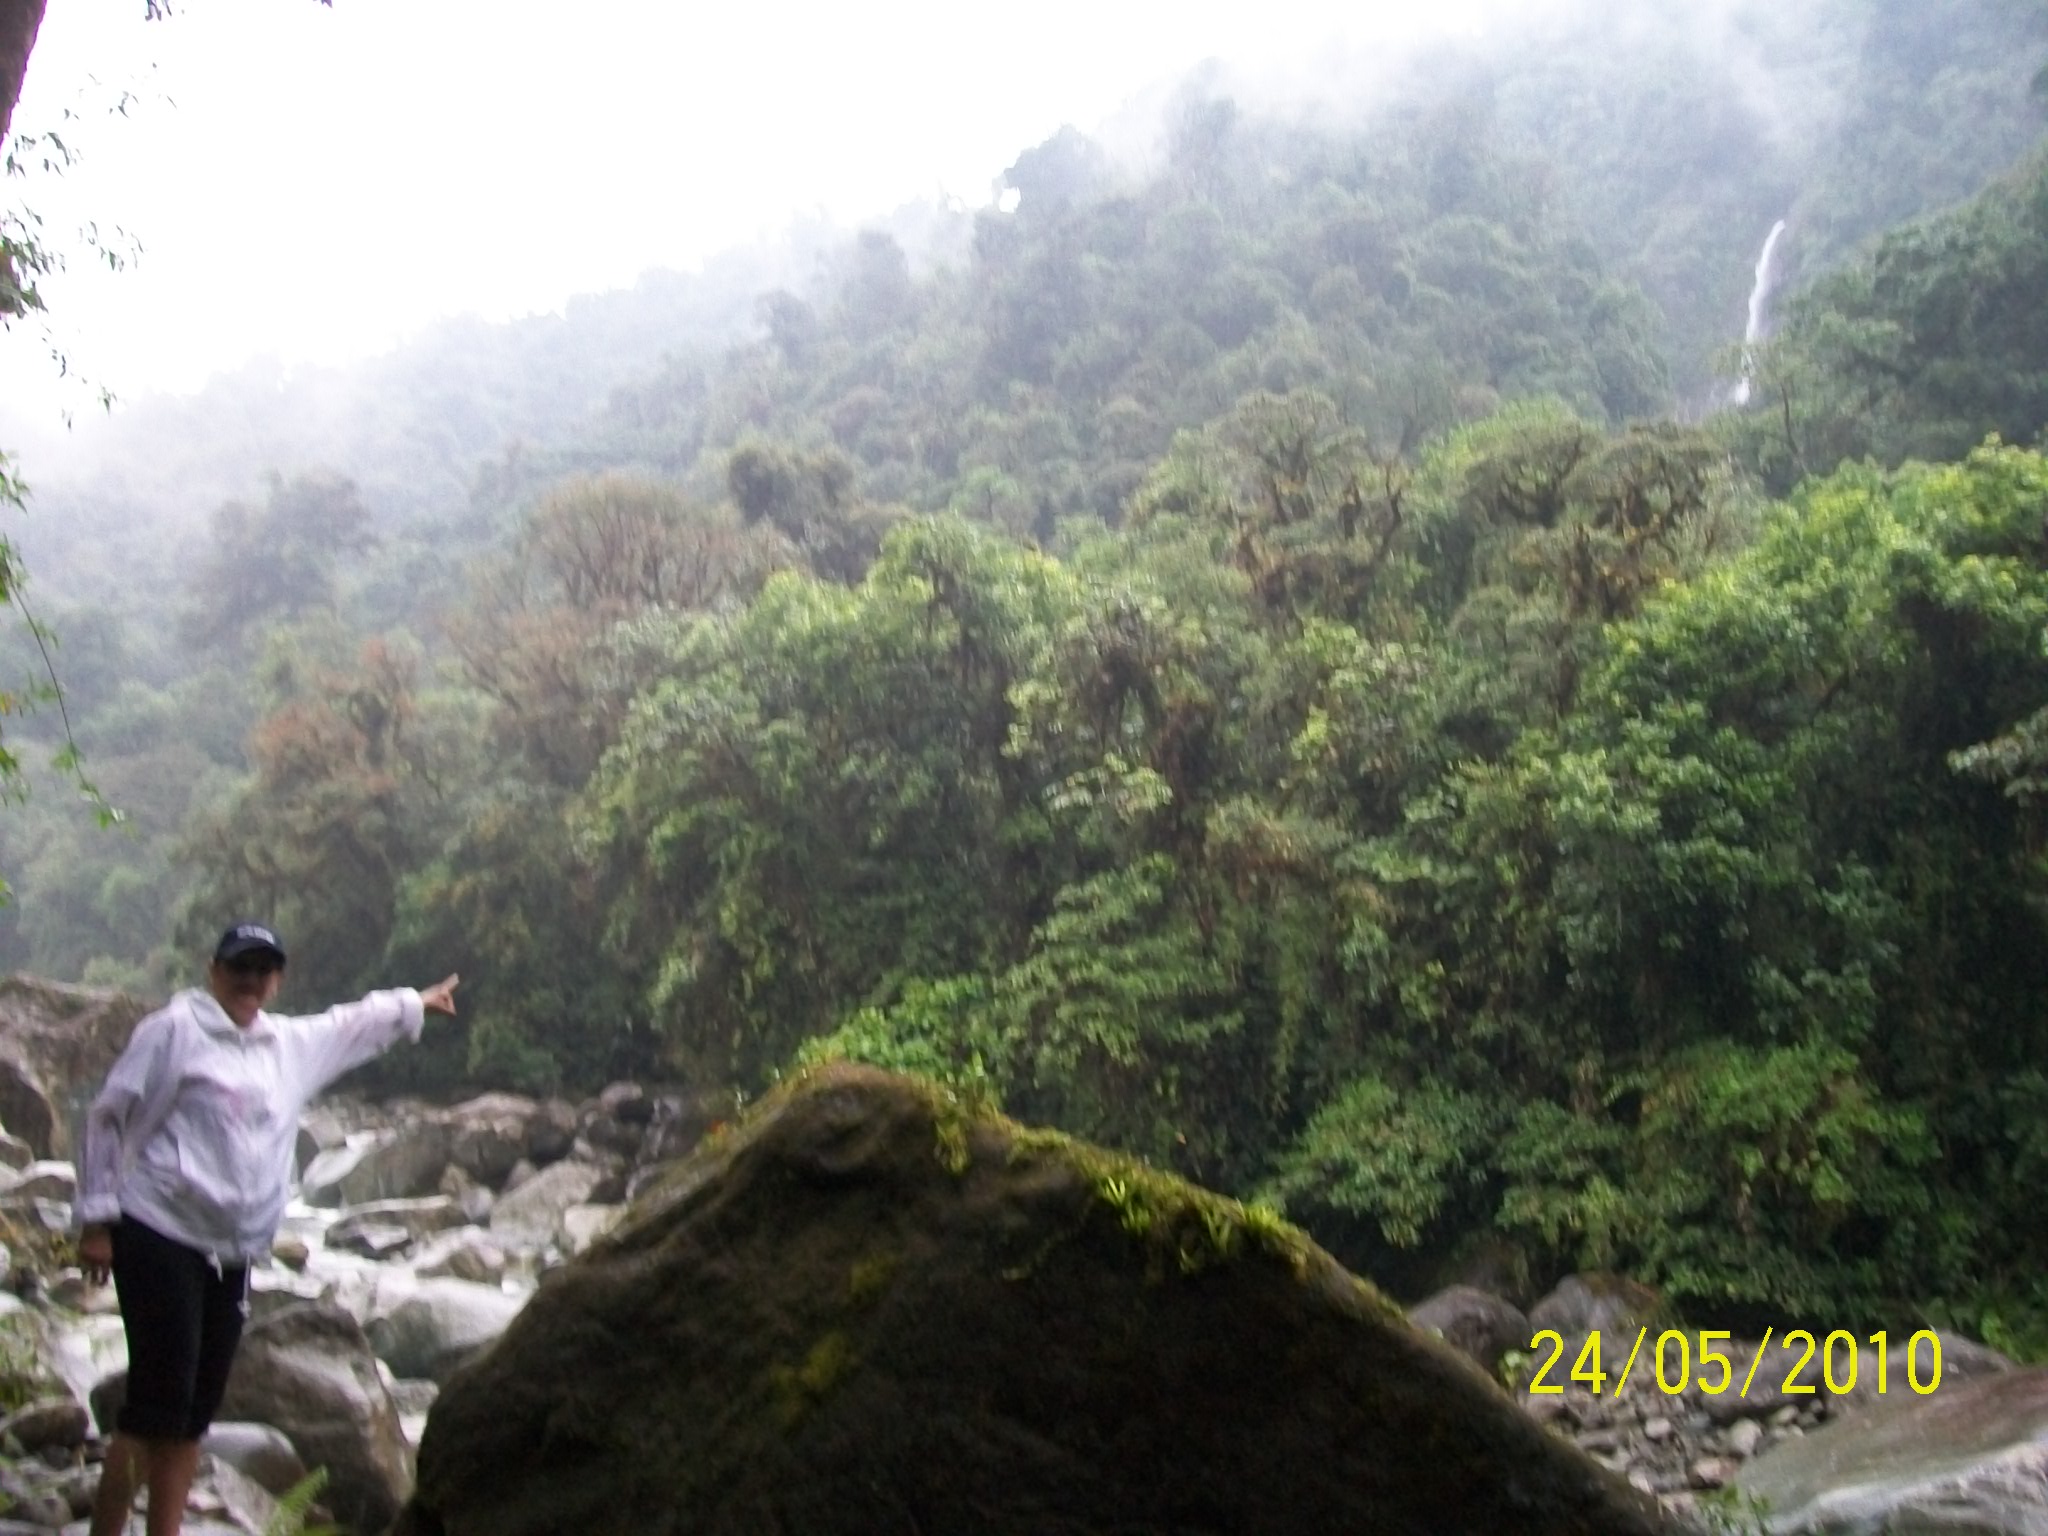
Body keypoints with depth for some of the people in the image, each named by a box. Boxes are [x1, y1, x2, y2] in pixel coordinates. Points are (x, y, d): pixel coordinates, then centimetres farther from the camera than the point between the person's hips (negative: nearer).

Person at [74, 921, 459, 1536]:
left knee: (195, 1411, 9)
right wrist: (97, 1219, -7)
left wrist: (416, 1003, 45)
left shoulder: (289, 1045, 15)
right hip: (160, 1238, -7)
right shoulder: (174, 1029, -4)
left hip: (233, 1254, 7)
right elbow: (108, 1117, -4)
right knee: (159, 1400, -12)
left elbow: (351, 1024, 34)